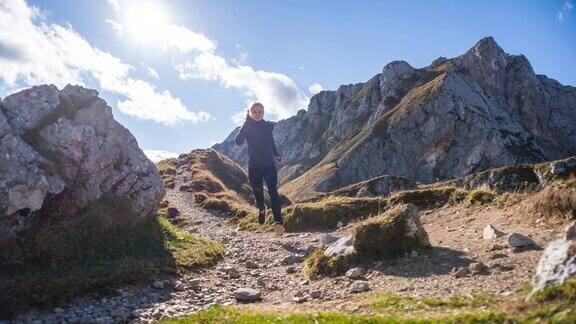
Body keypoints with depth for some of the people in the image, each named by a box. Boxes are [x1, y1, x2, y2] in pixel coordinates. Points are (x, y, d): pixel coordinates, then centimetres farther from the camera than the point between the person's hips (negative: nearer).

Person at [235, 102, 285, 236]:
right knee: (257, 192, 13)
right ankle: (261, 210, 46)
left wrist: (277, 155, 15)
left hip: (269, 166, 0)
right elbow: (238, 141, -21)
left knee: (273, 191, -17)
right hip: (254, 167, 0)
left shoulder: (268, 126, 5)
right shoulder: (247, 127, -2)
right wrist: (247, 123, -22)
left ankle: (278, 222, -27)